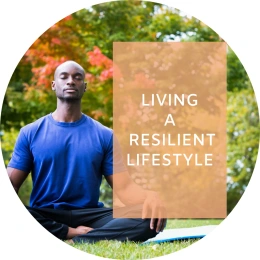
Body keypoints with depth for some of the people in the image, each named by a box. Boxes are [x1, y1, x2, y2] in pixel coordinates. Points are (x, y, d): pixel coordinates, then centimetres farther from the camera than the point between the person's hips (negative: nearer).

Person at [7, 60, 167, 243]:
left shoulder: (105, 136, 10)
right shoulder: (31, 133, 8)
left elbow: (123, 187, 5)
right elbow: (10, 185, 4)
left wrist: (149, 203, -19)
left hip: (89, 215, 2)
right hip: (46, 216, -1)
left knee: (149, 221, -26)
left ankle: (73, 242, -33)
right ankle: (77, 234, -25)